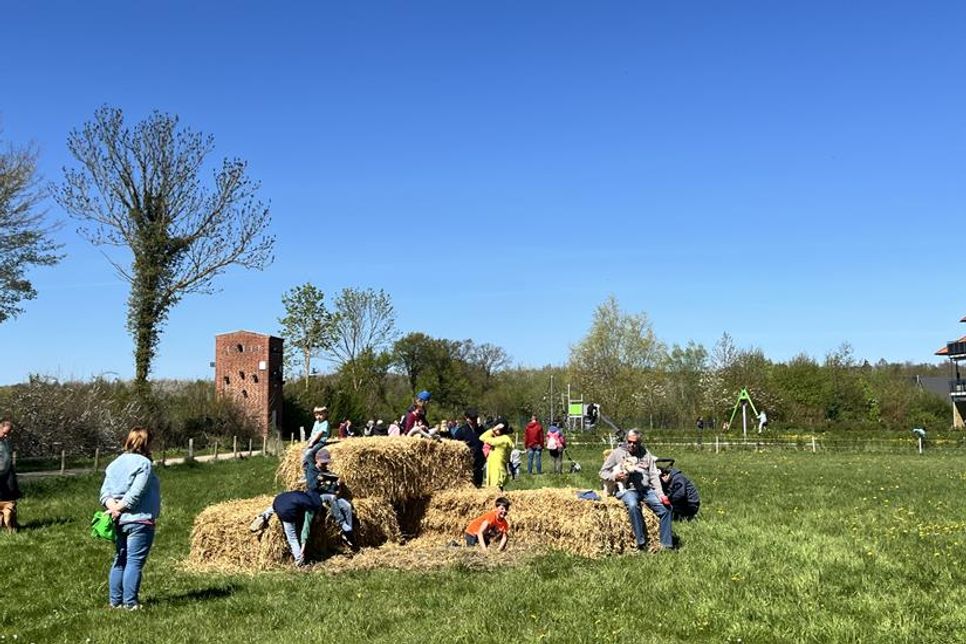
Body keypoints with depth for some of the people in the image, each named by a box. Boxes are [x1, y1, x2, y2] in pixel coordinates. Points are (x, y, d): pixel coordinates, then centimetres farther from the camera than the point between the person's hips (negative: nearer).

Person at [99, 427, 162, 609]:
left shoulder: (115, 463, 14)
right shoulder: (143, 463, -11)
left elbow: (105, 491, 6)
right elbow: (136, 493, -19)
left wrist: (112, 505, -8)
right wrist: (119, 507, -10)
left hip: (118, 521, 8)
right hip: (139, 520, -8)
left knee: (119, 561, 15)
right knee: (135, 562, -5)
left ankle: (115, 600, 19)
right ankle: (130, 602, -4)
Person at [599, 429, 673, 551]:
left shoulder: (646, 454, 18)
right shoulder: (617, 453, 10)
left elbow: (654, 476, 12)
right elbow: (603, 473, 10)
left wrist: (660, 494, -2)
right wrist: (614, 477, -11)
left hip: (647, 489, 4)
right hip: (628, 489, -3)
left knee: (665, 507, -18)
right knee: (633, 505, -36)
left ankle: (666, 544, -9)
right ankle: (641, 543, -31)